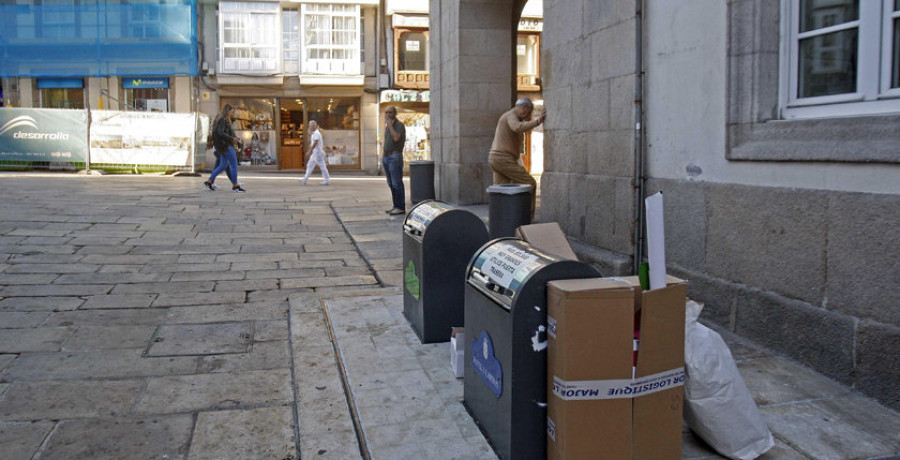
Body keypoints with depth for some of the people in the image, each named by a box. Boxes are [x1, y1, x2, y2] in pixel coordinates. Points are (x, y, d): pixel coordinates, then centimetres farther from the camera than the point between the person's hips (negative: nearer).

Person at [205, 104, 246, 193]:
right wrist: (232, 138, -17)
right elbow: (220, 133, -22)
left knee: (223, 165, 13)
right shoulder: (222, 119, -13)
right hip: (225, 145, -10)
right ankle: (235, 186, -4)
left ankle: (209, 181, 16)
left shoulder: (225, 120, 17)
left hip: (226, 145, 10)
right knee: (234, 164, -7)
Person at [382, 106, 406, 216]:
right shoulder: (387, 126, 19)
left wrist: (389, 125, -17)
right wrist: (383, 156, 18)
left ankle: (401, 208, -6)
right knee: (391, 184, 9)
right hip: (386, 157, 9)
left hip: (395, 157, -9)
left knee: (397, 183, -9)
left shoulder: (399, 125, -7)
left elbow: (396, 138, -24)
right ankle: (396, 206, 13)